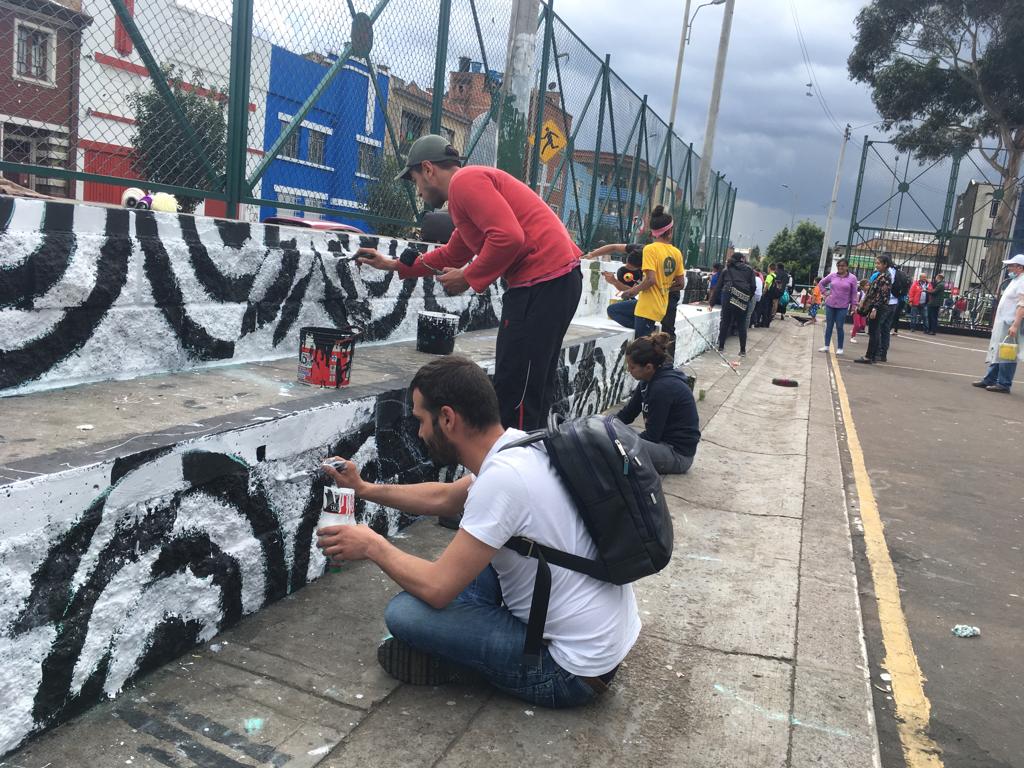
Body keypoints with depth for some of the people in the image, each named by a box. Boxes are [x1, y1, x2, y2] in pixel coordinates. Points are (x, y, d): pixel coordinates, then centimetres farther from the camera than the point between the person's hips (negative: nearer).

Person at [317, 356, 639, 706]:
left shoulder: (502, 477, -28)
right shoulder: (520, 445, 0)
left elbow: (437, 589, -22)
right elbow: (444, 498, 19)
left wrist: (373, 546, -6)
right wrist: (364, 488, 22)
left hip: (572, 671, -9)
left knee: (403, 612, -15)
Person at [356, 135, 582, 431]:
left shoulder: (464, 180, -8)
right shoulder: (471, 184, 26)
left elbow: (508, 237, -22)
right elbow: (452, 254, 37)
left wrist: (468, 278, -10)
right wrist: (395, 265, 39)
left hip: (542, 281, -11)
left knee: (514, 391, -7)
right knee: (532, 387, 16)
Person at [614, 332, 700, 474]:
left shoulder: (663, 388, -26)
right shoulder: (650, 379, 2)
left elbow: (652, 435, -20)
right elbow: (627, 414, 9)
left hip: (678, 455, -9)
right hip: (665, 442, 9)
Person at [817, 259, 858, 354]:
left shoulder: (852, 278, -3)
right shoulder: (832, 276, 3)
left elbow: (854, 293, 0)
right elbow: (821, 283, 17)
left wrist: (853, 305, -3)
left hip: (843, 307, -3)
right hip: (830, 305, 3)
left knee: (839, 327, -1)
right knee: (829, 326, 8)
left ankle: (840, 348, 9)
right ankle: (826, 346, 16)